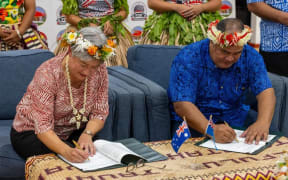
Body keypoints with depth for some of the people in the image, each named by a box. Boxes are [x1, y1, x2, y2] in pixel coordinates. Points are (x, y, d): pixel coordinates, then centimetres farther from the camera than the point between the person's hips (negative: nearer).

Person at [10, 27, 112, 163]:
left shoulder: (99, 70, -14)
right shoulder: (48, 73, -28)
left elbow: (99, 113, -8)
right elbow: (43, 127, -32)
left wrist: (87, 134, -30)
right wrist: (67, 151, -50)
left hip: (72, 131, 5)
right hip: (32, 132, -4)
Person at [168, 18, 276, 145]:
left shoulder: (251, 57, -5)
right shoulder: (187, 58, -18)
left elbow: (266, 91, -12)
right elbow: (181, 105, -26)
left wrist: (263, 123, -34)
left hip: (234, 121, 4)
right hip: (196, 123, -4)